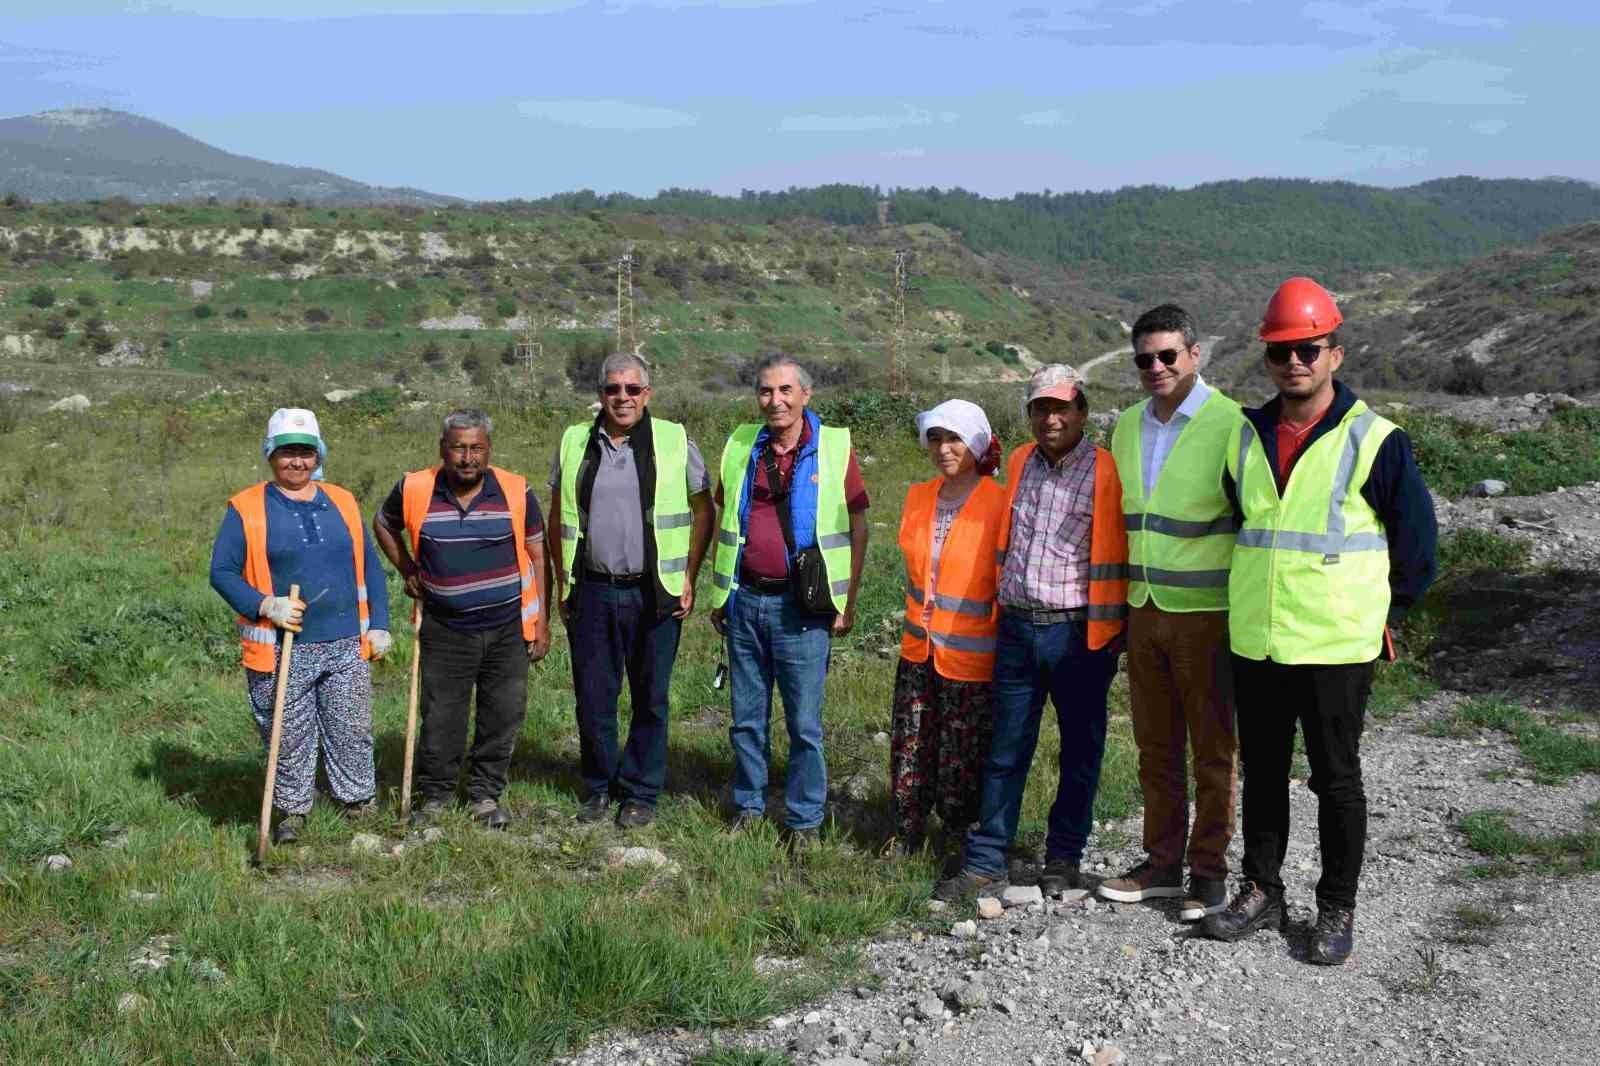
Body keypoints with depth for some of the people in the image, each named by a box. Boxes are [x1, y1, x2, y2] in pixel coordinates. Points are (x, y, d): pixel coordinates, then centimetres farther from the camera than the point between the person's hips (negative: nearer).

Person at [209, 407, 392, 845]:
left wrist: (379, 624, 7)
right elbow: (222, 571, -2)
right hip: (281, 649, -3)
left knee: (353, 733, 8)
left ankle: (360, 805, 22)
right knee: (289, 739, 5)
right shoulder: (246, 509, -1)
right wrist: (264, 605, -17)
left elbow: (369, 566, 14)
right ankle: (292, 812, 21)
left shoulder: (342, 503, 10)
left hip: (346, 645, 3)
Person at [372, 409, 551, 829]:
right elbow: (384, 524, 16)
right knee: (440, 720, 5)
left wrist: (541, 621, -1)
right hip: (445, 631, 0)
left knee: (503, 716, 7)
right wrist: (407, 569, 5)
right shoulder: (415, 490, -5)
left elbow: (536, 557, 2)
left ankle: (485, 795, 23)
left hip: (507, 628, 0)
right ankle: (434, 794, 24)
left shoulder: (515, 492, -5)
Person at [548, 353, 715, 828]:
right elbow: (558, 518, 15)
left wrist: (689, 578, 0)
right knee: (592, 697, 8)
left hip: (654, 594, -2)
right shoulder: (575, 443, 6)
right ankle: (599, 787, 24)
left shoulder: (674, 442, 0)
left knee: (650, 699, 6)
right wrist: (562, 582, 10)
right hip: (592, 593, 2)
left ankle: (640, 792, 19)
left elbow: (703, 510, 6)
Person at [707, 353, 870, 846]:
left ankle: (805, 819, 16)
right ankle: (749, 805, 26)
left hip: (801, 606, -3)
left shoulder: (835, 447, -4)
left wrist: (848, 601, -3)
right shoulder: (740, 446, 6)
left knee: (804, 722, 3)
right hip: (745, 601, 3)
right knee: (746, 717, 12)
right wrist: (718, 593, 12)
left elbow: (857, 527, 0)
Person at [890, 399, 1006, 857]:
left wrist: (1005, 643, -6)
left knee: (960, 758, 3)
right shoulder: (919, 497, 7)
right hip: (919, 648, 5)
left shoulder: (999, 504, -11)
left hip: (971, 654, -5)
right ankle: (907, 836, 24)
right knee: (909, 750, 10)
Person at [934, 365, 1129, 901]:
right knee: (1005, 751, 8)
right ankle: (985, 861, 14)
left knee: (1079, 752, 9)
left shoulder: (1105, 472, -6)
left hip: (1078, 634, -4)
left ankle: (1064, 858, 22)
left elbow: (1118, 558, -5)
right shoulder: (1020, 464, 10)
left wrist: (1114, 630, -6)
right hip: (1017, 629, 4)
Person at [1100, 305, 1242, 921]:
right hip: (1144, 610, 6)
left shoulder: (1230, 424, -11)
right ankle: (1162, 864, 25)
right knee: (1156, 748, 14)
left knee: (1212, 751, 4)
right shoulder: (1127, 426, 9)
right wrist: (1121, 599, 18)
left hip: (1207, 615, -6)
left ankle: (1209, 872, 15)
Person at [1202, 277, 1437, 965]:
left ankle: (1337, 909, 19)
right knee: (1261, 773, 14)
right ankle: (1260, 891, 27)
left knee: (1336, 779, 6)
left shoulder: (1374, 441, -7)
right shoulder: (1246, 436, 7)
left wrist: (1387, 612, 5)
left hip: (1337, 647, -4)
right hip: (1253, 644, 4)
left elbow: (1415, 537, 1)